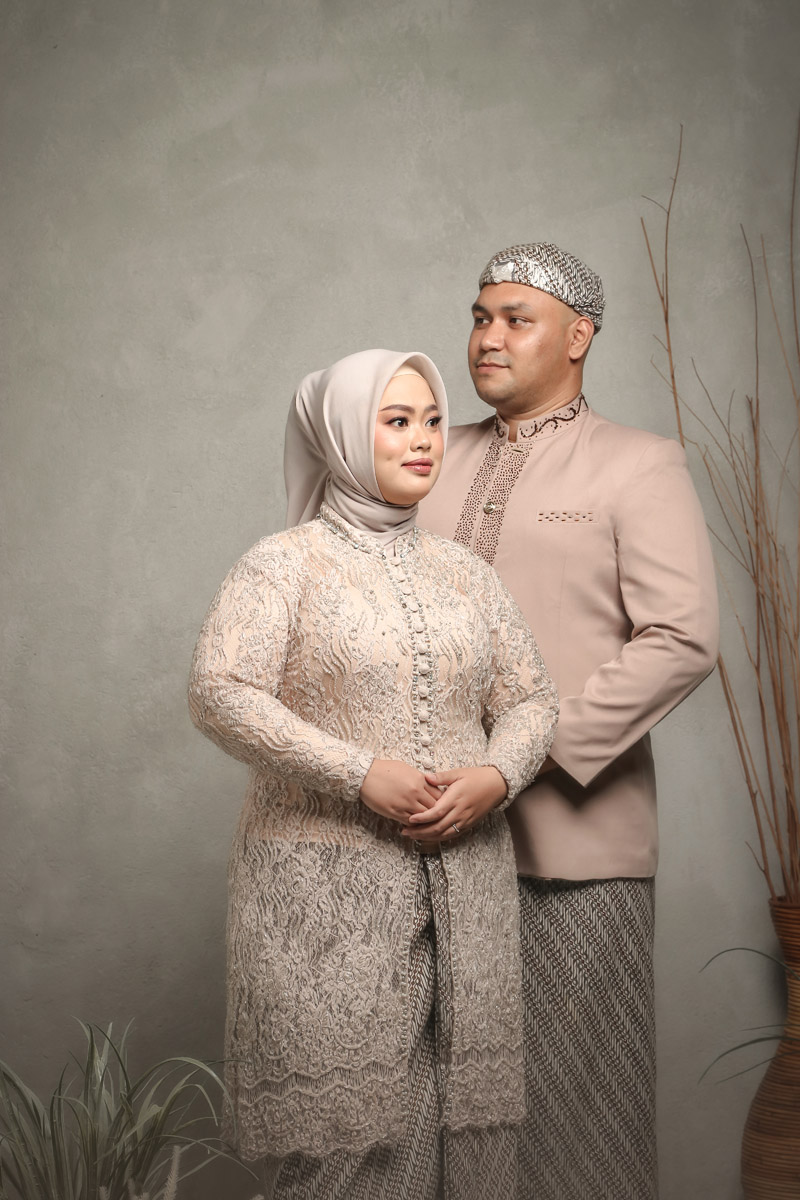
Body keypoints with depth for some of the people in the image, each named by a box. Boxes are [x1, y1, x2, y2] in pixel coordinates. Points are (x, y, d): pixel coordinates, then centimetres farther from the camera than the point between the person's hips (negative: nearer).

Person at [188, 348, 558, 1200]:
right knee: (343, 1114, -2)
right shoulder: (282, 566, -1)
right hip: (328, 886, -4)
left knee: (458, 1101, 6)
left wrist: (495, 777, -8)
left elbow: (529, 700, 13)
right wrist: (359, 773, -19)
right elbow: (220, 693, -13)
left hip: (463, 884, 5)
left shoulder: (465, 576, 13)